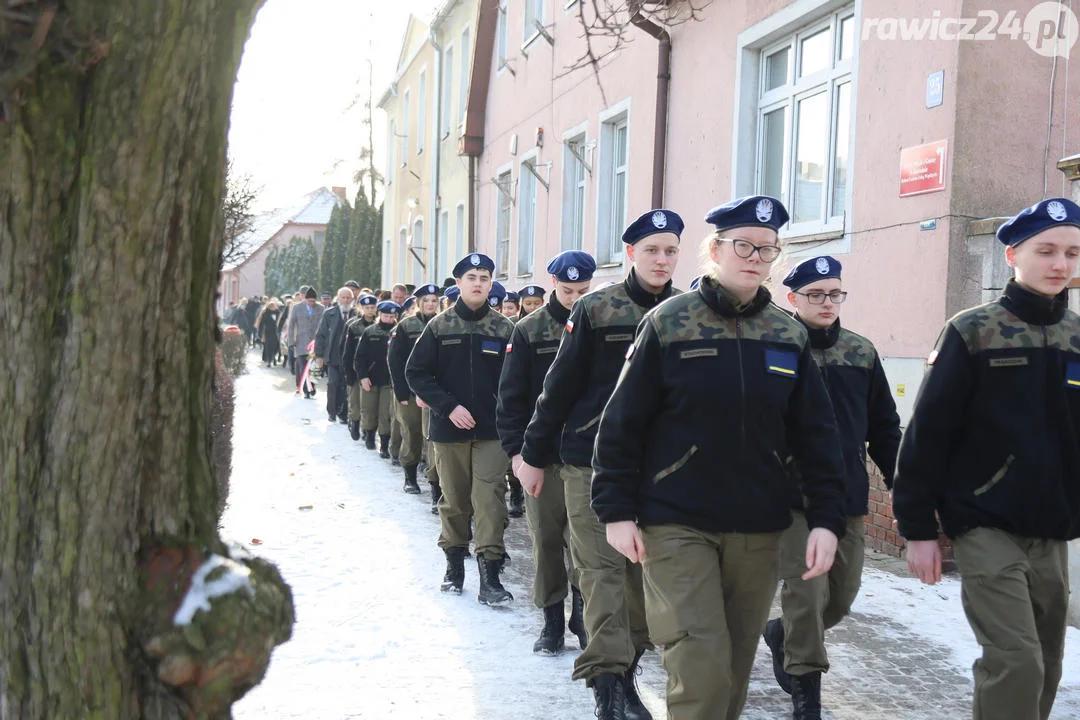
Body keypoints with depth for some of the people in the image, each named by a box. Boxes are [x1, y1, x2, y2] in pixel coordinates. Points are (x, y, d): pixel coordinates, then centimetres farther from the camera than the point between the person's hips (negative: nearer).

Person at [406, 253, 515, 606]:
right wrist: (449, 407, -10)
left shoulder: (504, 328, 1)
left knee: (490, 499, -7)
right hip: (449, 428, 1)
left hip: (491, 431, -1)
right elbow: (416, 372, -1)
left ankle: (490, 576, -4)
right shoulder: (440, 326, 1)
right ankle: (454, 564, 28)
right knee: (454, 500, 12)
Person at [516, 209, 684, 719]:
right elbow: (560, 385, 0)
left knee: (646, 566, 8)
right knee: (602, 567, -2)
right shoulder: (596, 310, -2)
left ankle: (625, 666, 23)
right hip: (592, 462, -3)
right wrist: (534, 455, 2)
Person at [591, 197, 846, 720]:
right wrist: (615, 510, -6)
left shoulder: (790, 336, 6)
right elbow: (621, 423, -3)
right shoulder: (668, 323, -5)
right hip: (677, 525, -4)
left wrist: (827, 519, 0)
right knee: (701, 665, -9)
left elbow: (816, 435, 8)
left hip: (758, 530, 4)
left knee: (736, 662, 12)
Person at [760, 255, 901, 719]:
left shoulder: (861, 352, 9)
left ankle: (783, 633, 40)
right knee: (806, 589, -6)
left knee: (843, 593, 11)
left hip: (849, 496, 5)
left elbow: (884, 426, 14)